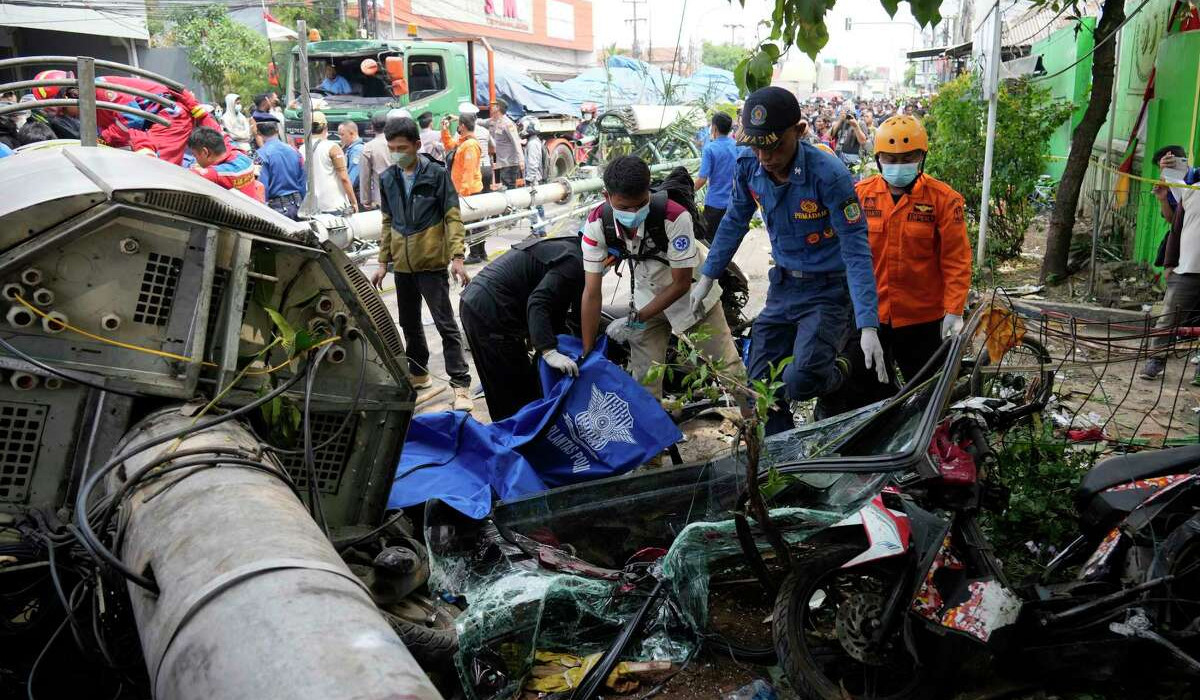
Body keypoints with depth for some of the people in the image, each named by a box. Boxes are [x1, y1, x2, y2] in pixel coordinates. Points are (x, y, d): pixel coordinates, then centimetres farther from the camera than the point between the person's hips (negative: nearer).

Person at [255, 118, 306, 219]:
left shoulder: (262, 154, -11)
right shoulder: (294, 151, 5)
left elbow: (262, 186, -15)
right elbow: (303, 184, 10)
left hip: (277, 207, -5)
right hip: (296, 206, 5)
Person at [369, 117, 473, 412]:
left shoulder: (437, 174, -7)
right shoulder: (387, 179, 7)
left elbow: (453, 217, -8)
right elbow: (387, 222, 15)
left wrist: (457, 257, -16)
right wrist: (383, 262, 13)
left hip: (432, 262, -5)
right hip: (402, 265, 6)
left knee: (446, 324, -5)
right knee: (409, 323, 16)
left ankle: (461, 384, -3)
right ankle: (418, 373, 33)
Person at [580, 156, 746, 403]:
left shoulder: (675, 216, -34)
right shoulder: (597, 224, -24)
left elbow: (682, 283, -22)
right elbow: (592, 293, -19)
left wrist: (637, 318, -23)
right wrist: (587, 355, -16)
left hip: (691, 293, -2)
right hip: (648, 297, 3)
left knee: (729, 369, 3)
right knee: (643, 379, 1)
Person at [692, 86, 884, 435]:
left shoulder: (829, 174, -25)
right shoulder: (748, 164, -9)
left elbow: (856, 251, -24)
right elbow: (735, 221, 8)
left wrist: (868, 327, -30)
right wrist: (708, 276, 11)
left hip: (826, 291, -5)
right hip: (782, 287, 6)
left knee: (799, 382, -23)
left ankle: (842, 374, 12)